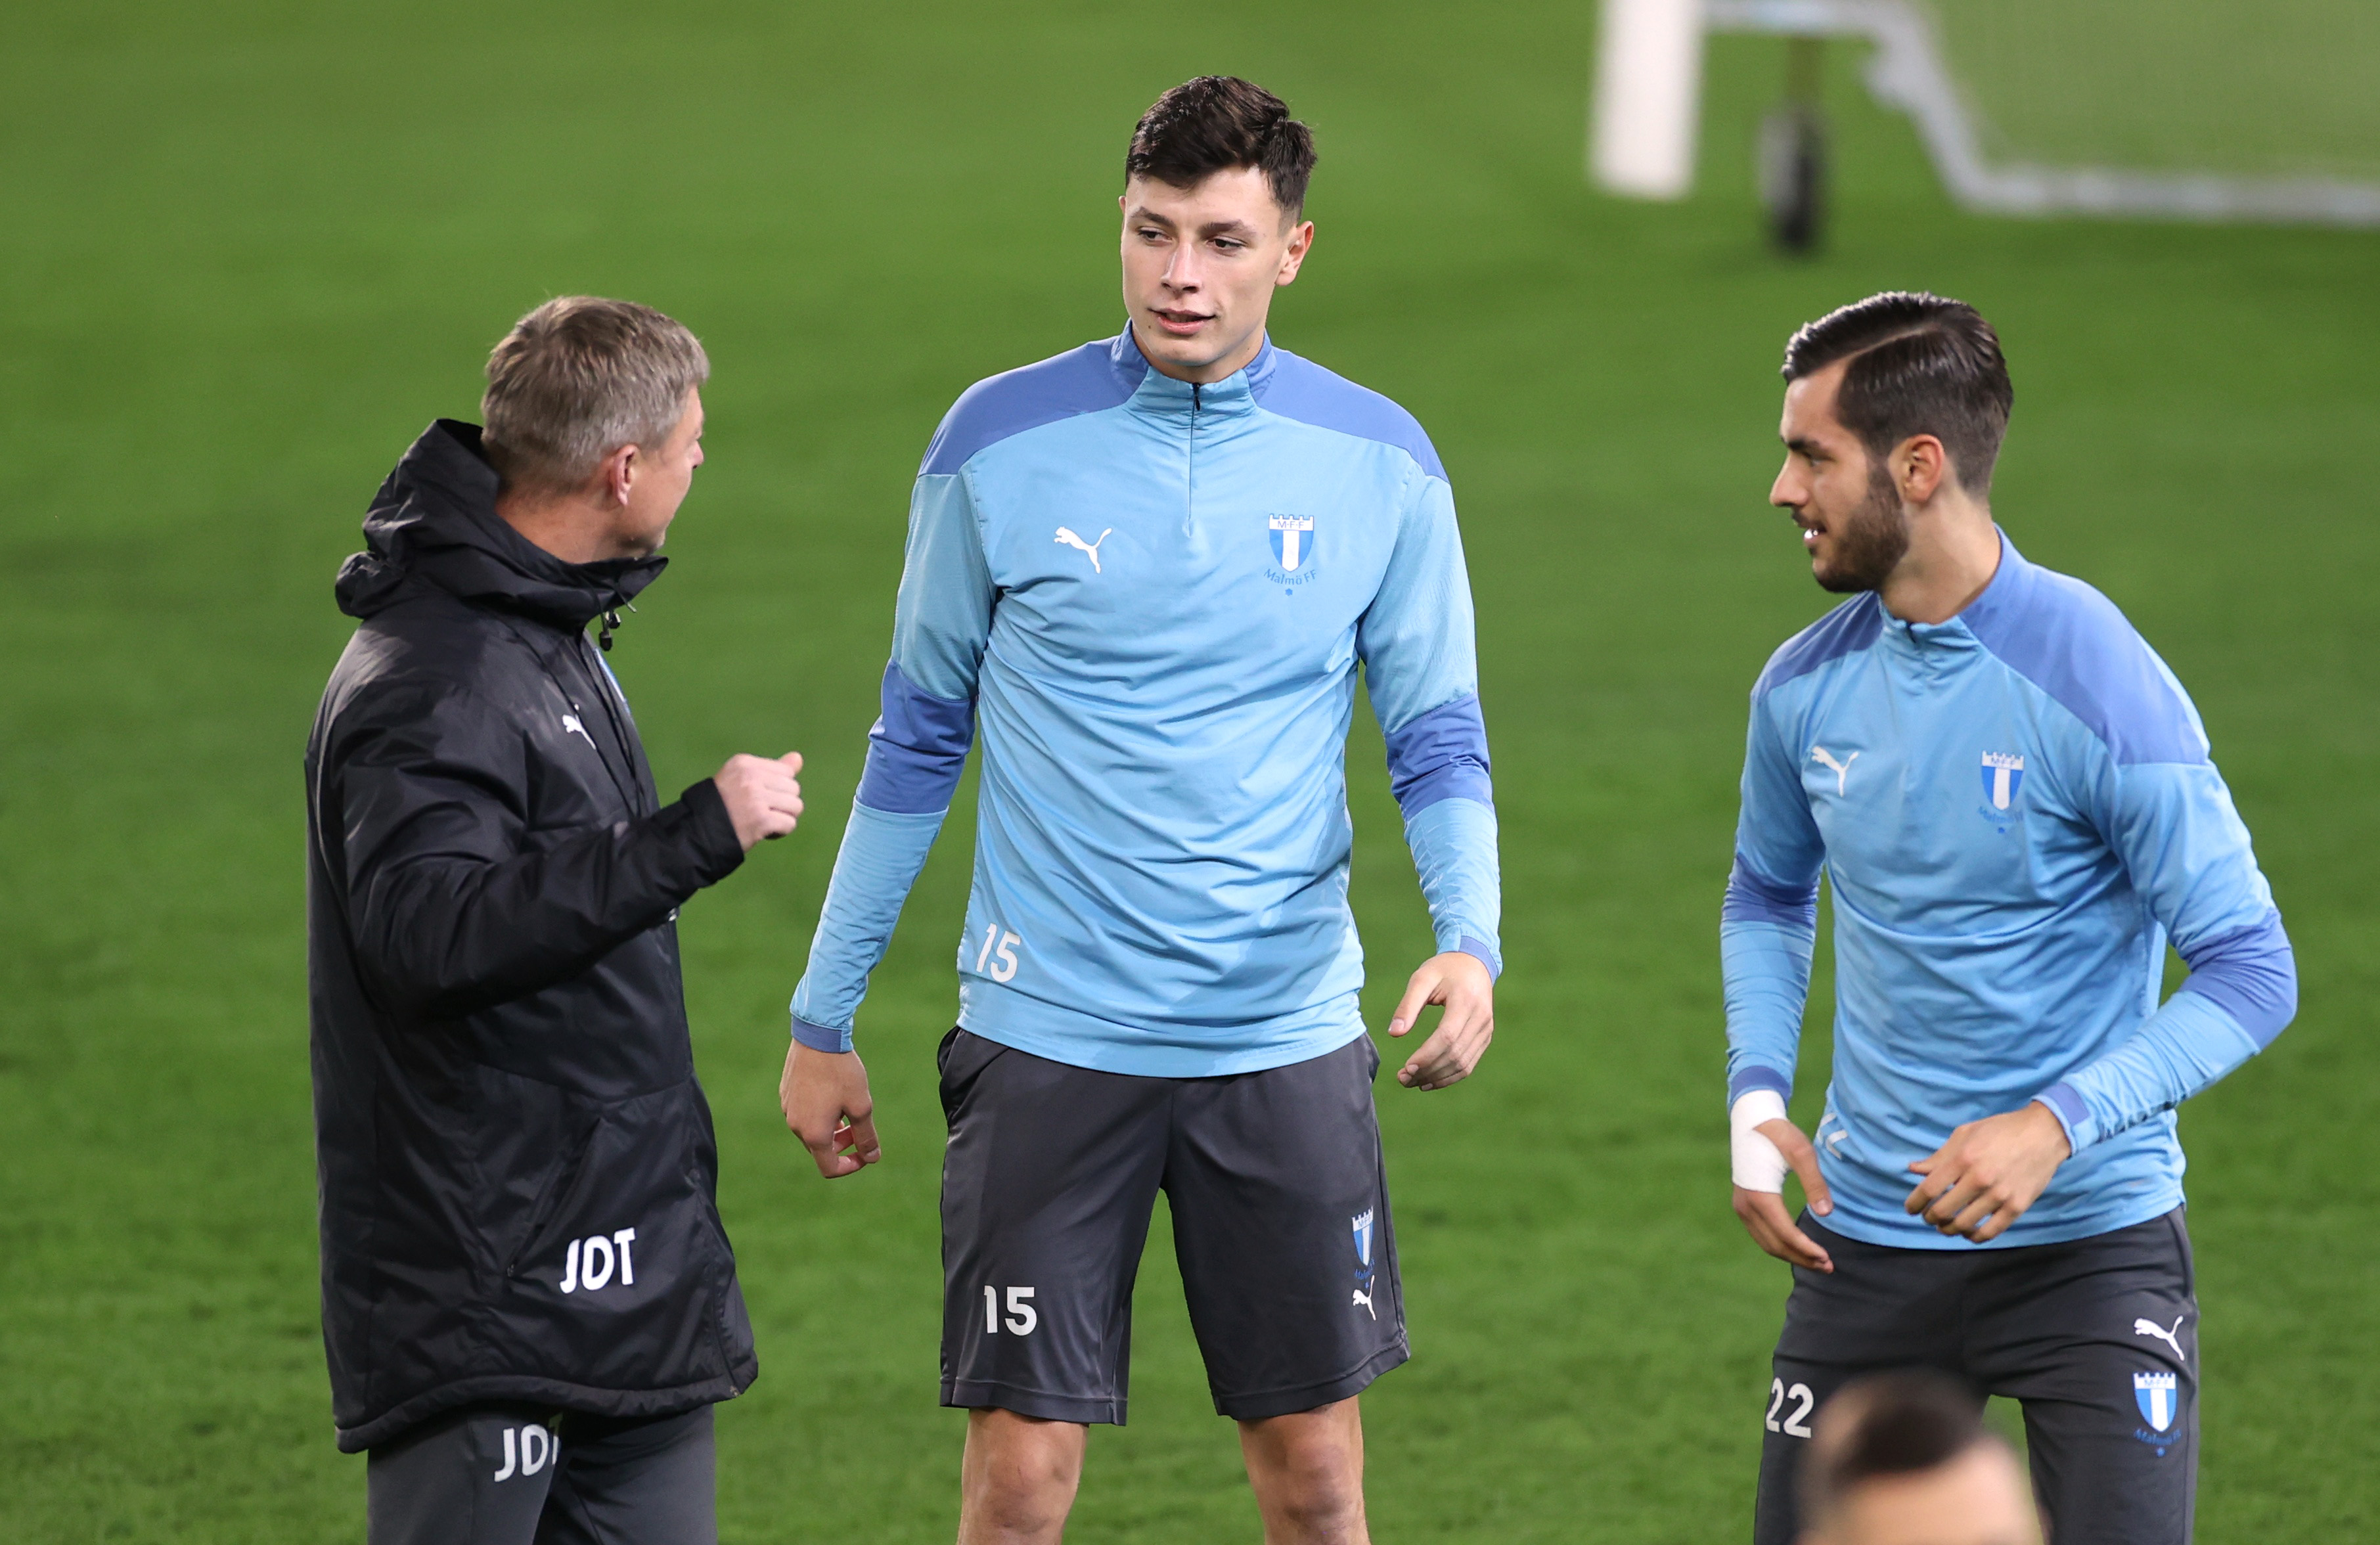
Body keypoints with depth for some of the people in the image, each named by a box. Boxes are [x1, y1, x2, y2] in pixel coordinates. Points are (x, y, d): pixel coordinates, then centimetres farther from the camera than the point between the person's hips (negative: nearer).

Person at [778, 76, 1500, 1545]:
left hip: (1288, 1040, 1)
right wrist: (823, 1020, 9)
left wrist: (1471, 941, -17)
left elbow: (1441, 745, 4)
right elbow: (919, 739, 8)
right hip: (1048, 1039, -1)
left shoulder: (1379, 463, -1)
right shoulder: (999, 444, -2)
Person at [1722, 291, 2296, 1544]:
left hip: (2092, 1242, -5)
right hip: (1868, 1239, 5)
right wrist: (1756, 1100, 4)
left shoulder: (2099, 682, -17)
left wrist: (2057, 1125, -26)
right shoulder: (1805, 688, 1)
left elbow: (2251, 974, -15)